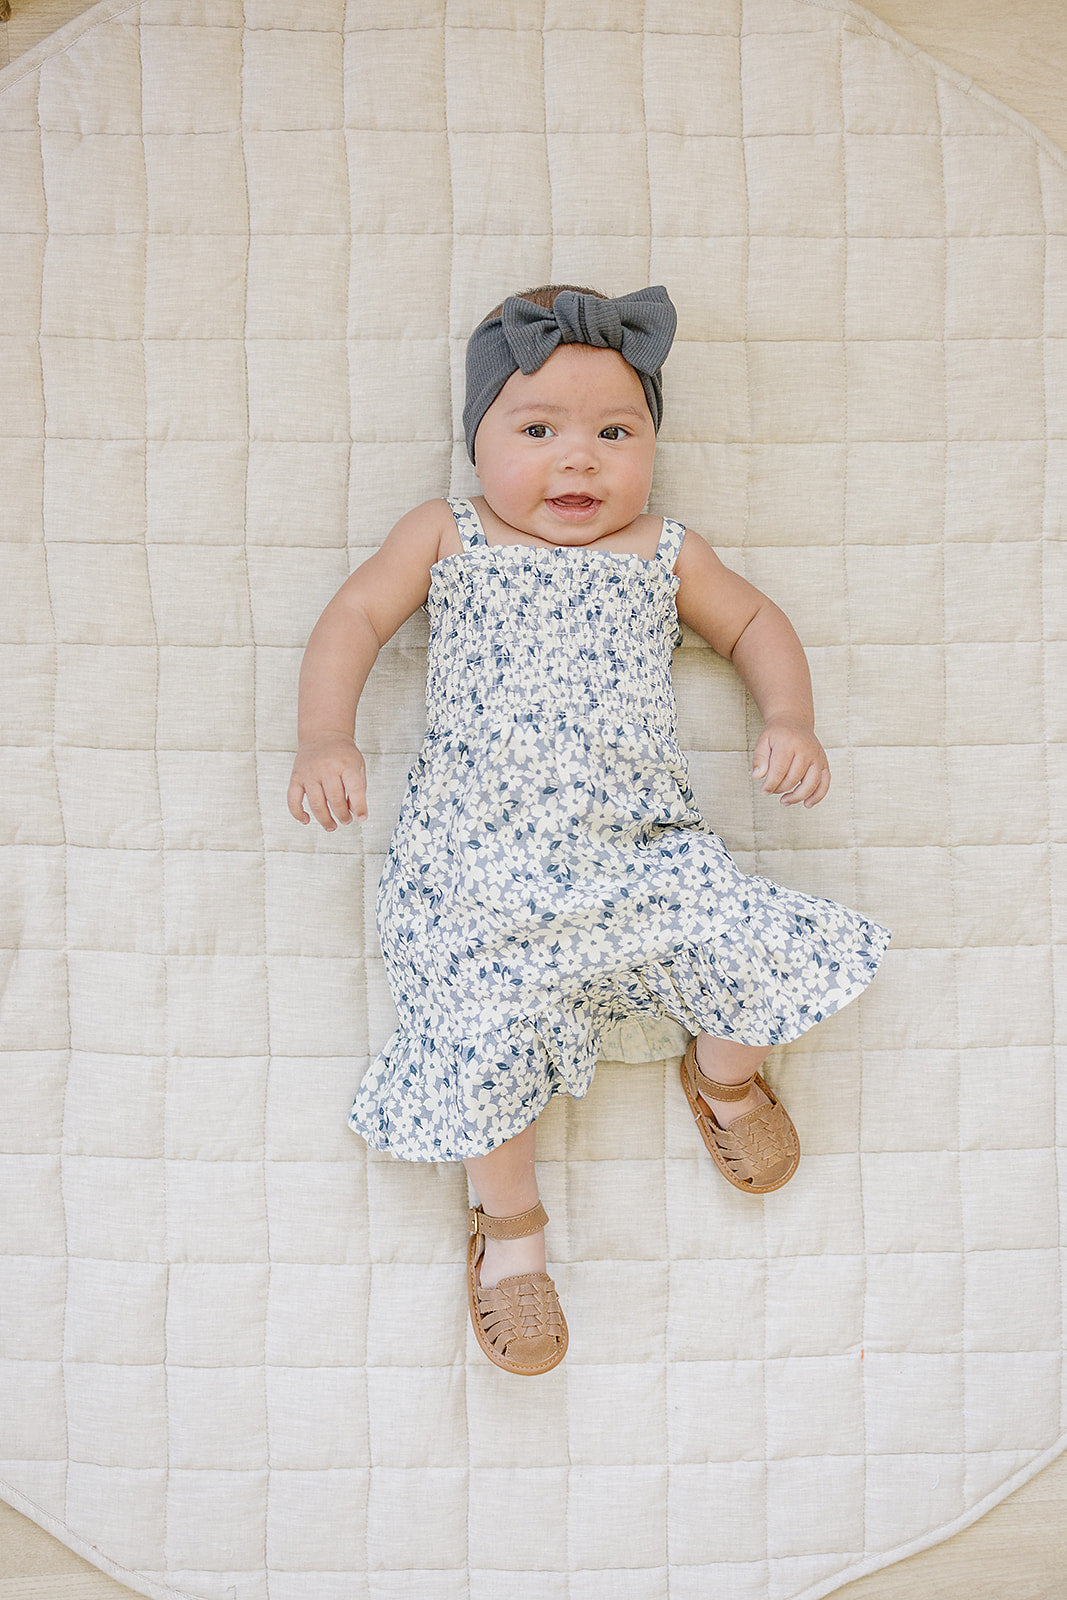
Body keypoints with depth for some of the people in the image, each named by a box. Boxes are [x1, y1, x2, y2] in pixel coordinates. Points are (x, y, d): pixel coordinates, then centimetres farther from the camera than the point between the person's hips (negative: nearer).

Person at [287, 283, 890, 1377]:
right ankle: (509, 1224, 14)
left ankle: (723, 1078, 22)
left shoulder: (663, 555, 14)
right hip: (478, 860, -1)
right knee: (483, 1036, -17)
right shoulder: (446, 537, 10)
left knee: (761, 955, -14)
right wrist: (325, 738, -8)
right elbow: (354, 618, 8)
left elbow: (753, 623, 24)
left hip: (642, 846, 2)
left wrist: (789, 721, 6)